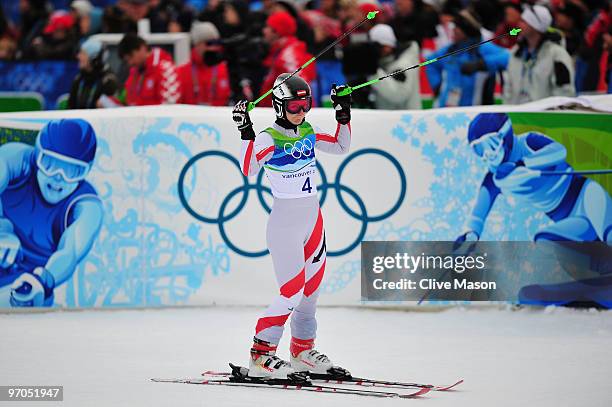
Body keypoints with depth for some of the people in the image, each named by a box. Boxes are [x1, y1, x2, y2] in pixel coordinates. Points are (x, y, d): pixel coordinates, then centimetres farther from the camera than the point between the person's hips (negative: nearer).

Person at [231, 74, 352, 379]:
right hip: (285, 224, -7)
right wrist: (246, 133, -35)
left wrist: (343, 114, 8)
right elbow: (248, 170, -27)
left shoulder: (309, 133, 7)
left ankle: (303, 349, 28)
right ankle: (260, 354, -6)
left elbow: (342, 147, 18)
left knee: (311, 286, 13)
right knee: (292, 292, -13)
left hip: (313, 219, 7)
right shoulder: (269, 138, -12)